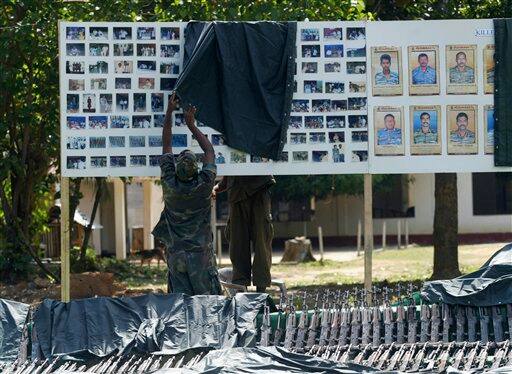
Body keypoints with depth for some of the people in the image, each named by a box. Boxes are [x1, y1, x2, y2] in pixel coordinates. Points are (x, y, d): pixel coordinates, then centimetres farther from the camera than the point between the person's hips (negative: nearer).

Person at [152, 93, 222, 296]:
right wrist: (191, 125, 14)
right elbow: (209, 150, 7)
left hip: (176, 254, 2)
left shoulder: (170, 185, -5)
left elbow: (166, 146, 7)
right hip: (201, 254, -2)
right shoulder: (204, 186, -9)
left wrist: (169, 112, 13)